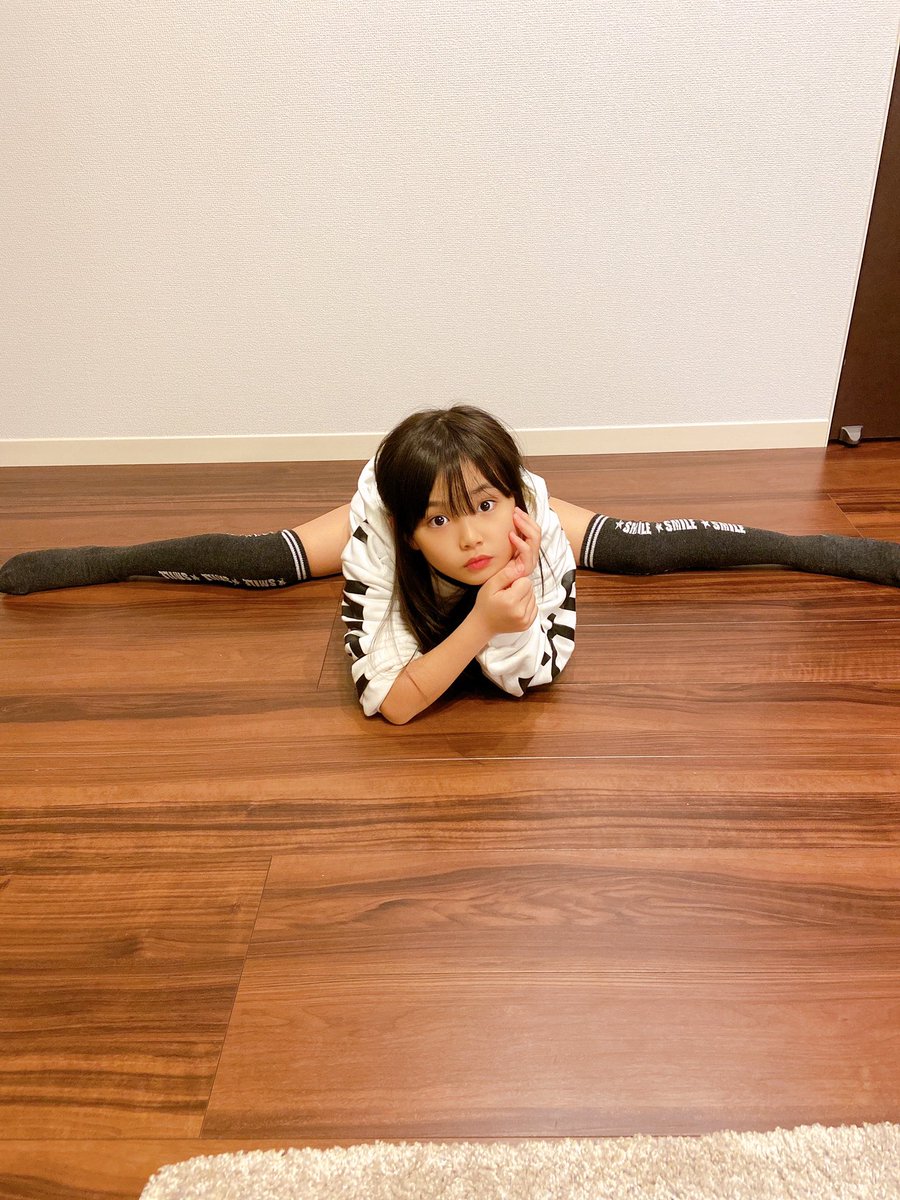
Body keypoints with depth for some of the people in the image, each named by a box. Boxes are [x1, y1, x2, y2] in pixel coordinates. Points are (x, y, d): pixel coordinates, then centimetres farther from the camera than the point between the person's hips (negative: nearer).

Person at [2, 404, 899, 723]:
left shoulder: (534, 521, -42)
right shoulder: (379, 533, -44)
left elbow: (535, 676, -33)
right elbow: (389, 703, -42)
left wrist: (515, 615, -52)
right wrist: (479, 624, -54)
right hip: (385, 523, -1)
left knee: (658, 547, 2)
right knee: (250, 563, 4)